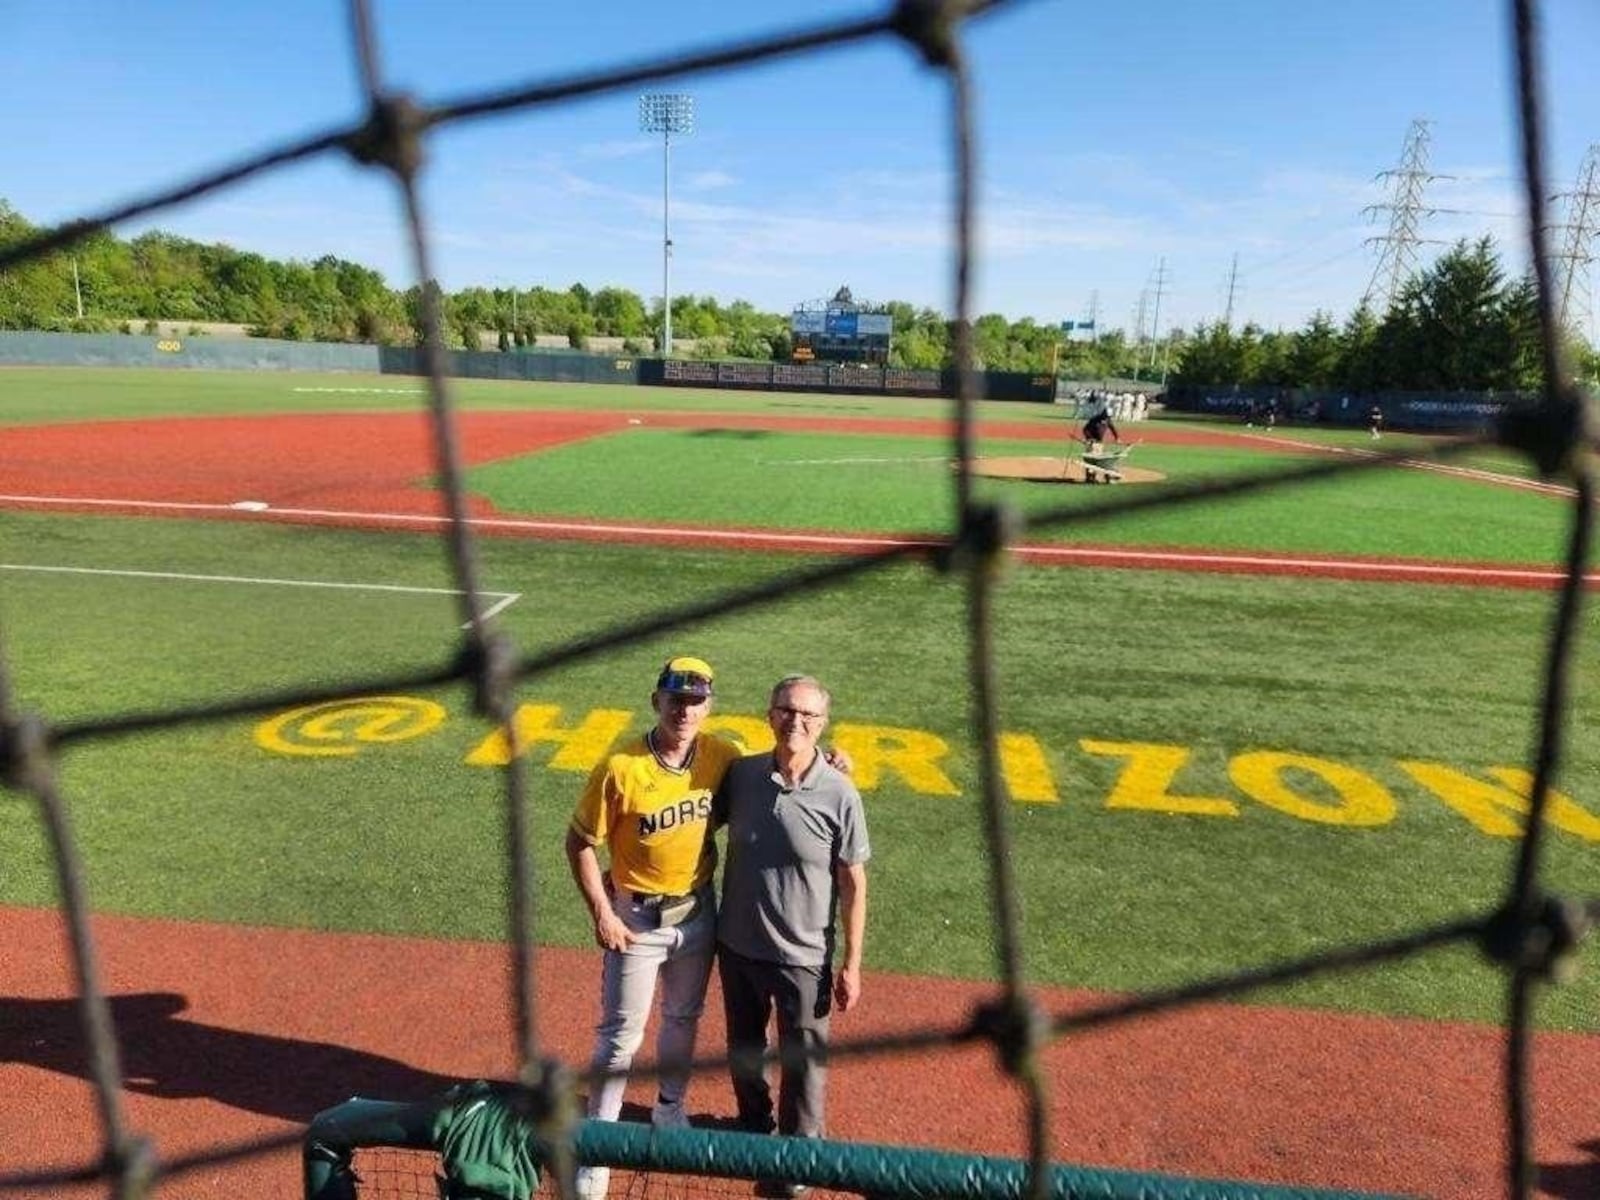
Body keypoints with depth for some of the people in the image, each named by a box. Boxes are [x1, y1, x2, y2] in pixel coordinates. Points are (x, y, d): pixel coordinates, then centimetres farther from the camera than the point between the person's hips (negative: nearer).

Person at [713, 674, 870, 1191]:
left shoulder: (839, 795, -18)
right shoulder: (741, 774, -10)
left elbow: (853, 885, -11)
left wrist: (851, 964, -8)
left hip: (803, 956, -3)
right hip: (736, 946, 4)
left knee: (803, 1061, 16)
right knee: (743, 1049, 25)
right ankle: (753, 1125, 53)